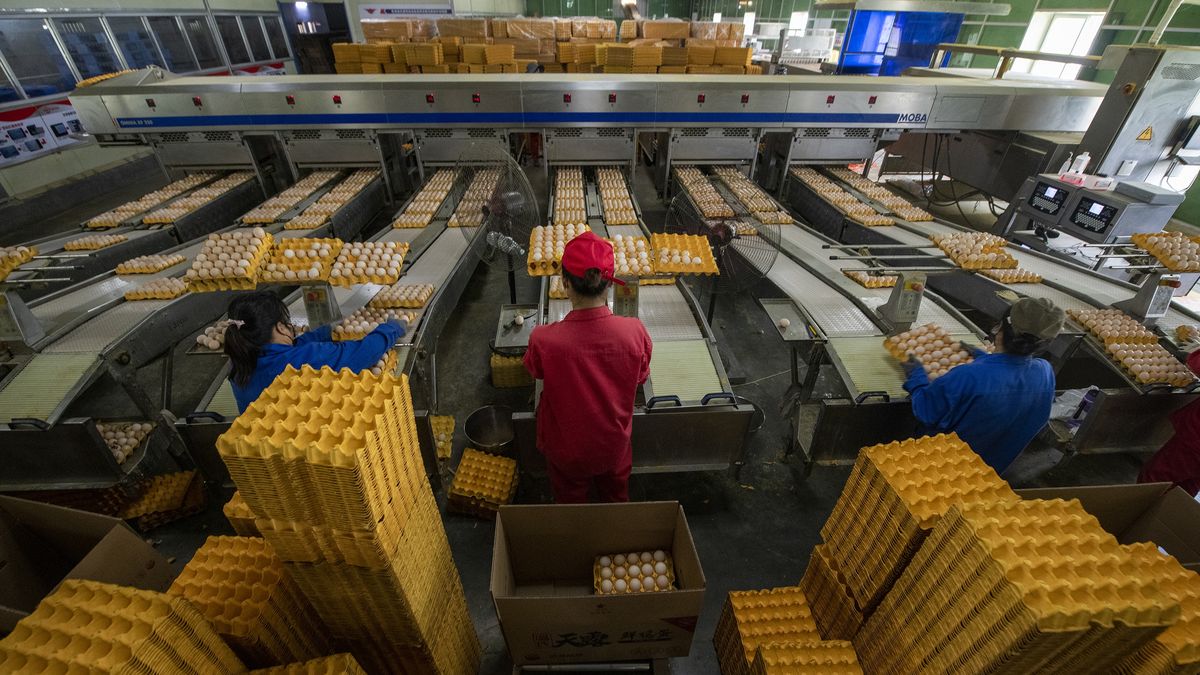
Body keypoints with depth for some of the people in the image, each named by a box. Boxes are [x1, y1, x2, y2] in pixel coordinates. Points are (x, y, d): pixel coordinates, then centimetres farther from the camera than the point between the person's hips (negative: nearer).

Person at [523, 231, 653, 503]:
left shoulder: (543, 340, -33)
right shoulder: (635, 332, -29)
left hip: (567, 451, -1)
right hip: (614, 447, 2)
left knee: (570, 502, 30)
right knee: (616, 500, 32)